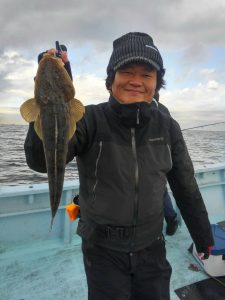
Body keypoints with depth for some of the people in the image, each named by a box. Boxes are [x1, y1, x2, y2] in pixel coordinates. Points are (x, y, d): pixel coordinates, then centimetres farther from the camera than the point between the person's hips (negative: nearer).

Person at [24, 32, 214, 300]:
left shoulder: (167, 127, -6)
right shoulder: (90, 119, -16)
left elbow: (185, 186, 2)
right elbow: (42, 160, -30)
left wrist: (203, 236, 11)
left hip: (151, 247, 3)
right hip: (102, 248, -2)